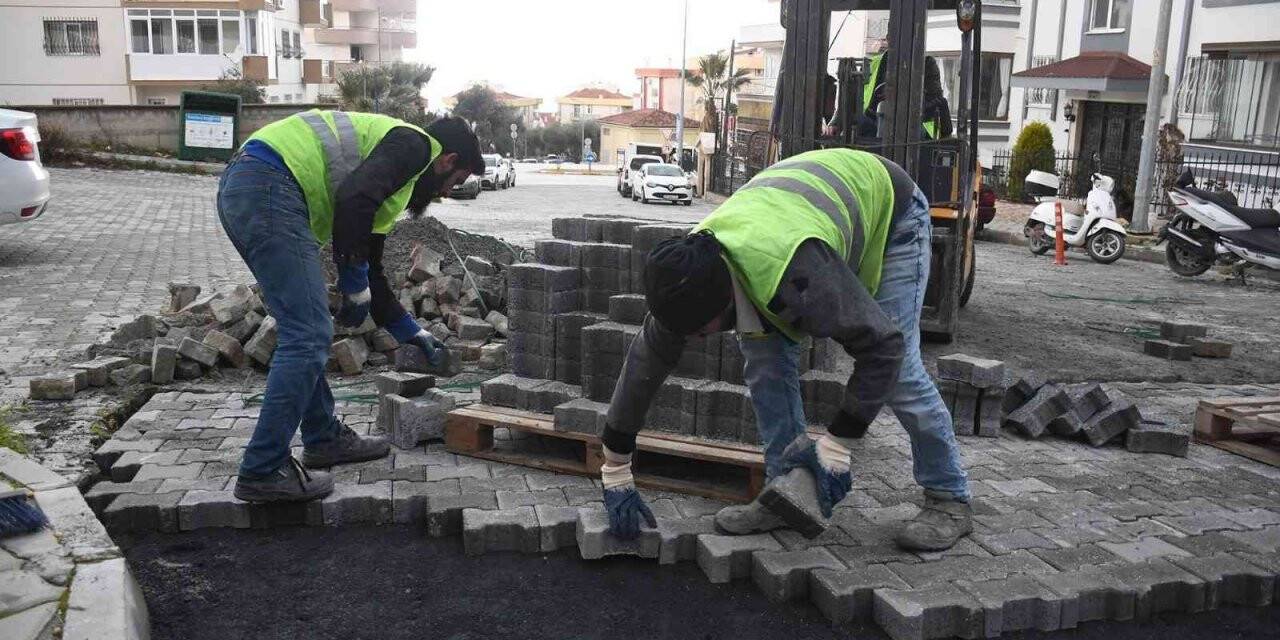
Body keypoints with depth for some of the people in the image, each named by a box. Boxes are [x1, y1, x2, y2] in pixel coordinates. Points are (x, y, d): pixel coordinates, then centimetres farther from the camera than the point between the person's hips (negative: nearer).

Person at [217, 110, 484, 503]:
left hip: (239, 190, 11)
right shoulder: (414, 143, 2)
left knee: (306, 331, 19)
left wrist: (414, 334, 39)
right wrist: (356, 286, -9)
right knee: (308, 337, -9)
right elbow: (353, 200, -17)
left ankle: (324, 438, 30)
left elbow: (369, 269, 34)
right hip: (269, 187, -11)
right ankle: (263, 471, -3)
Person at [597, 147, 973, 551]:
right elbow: (647, 360, -14)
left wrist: (836, 448, -30)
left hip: (887, 207, -6)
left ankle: (950, 500, 7)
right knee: (764, 354, -7)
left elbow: (884, 343, -36)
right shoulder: (689, 272, -24)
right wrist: (615, 472, -10)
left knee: (899, 367, -12)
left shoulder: (795, 273, -46)